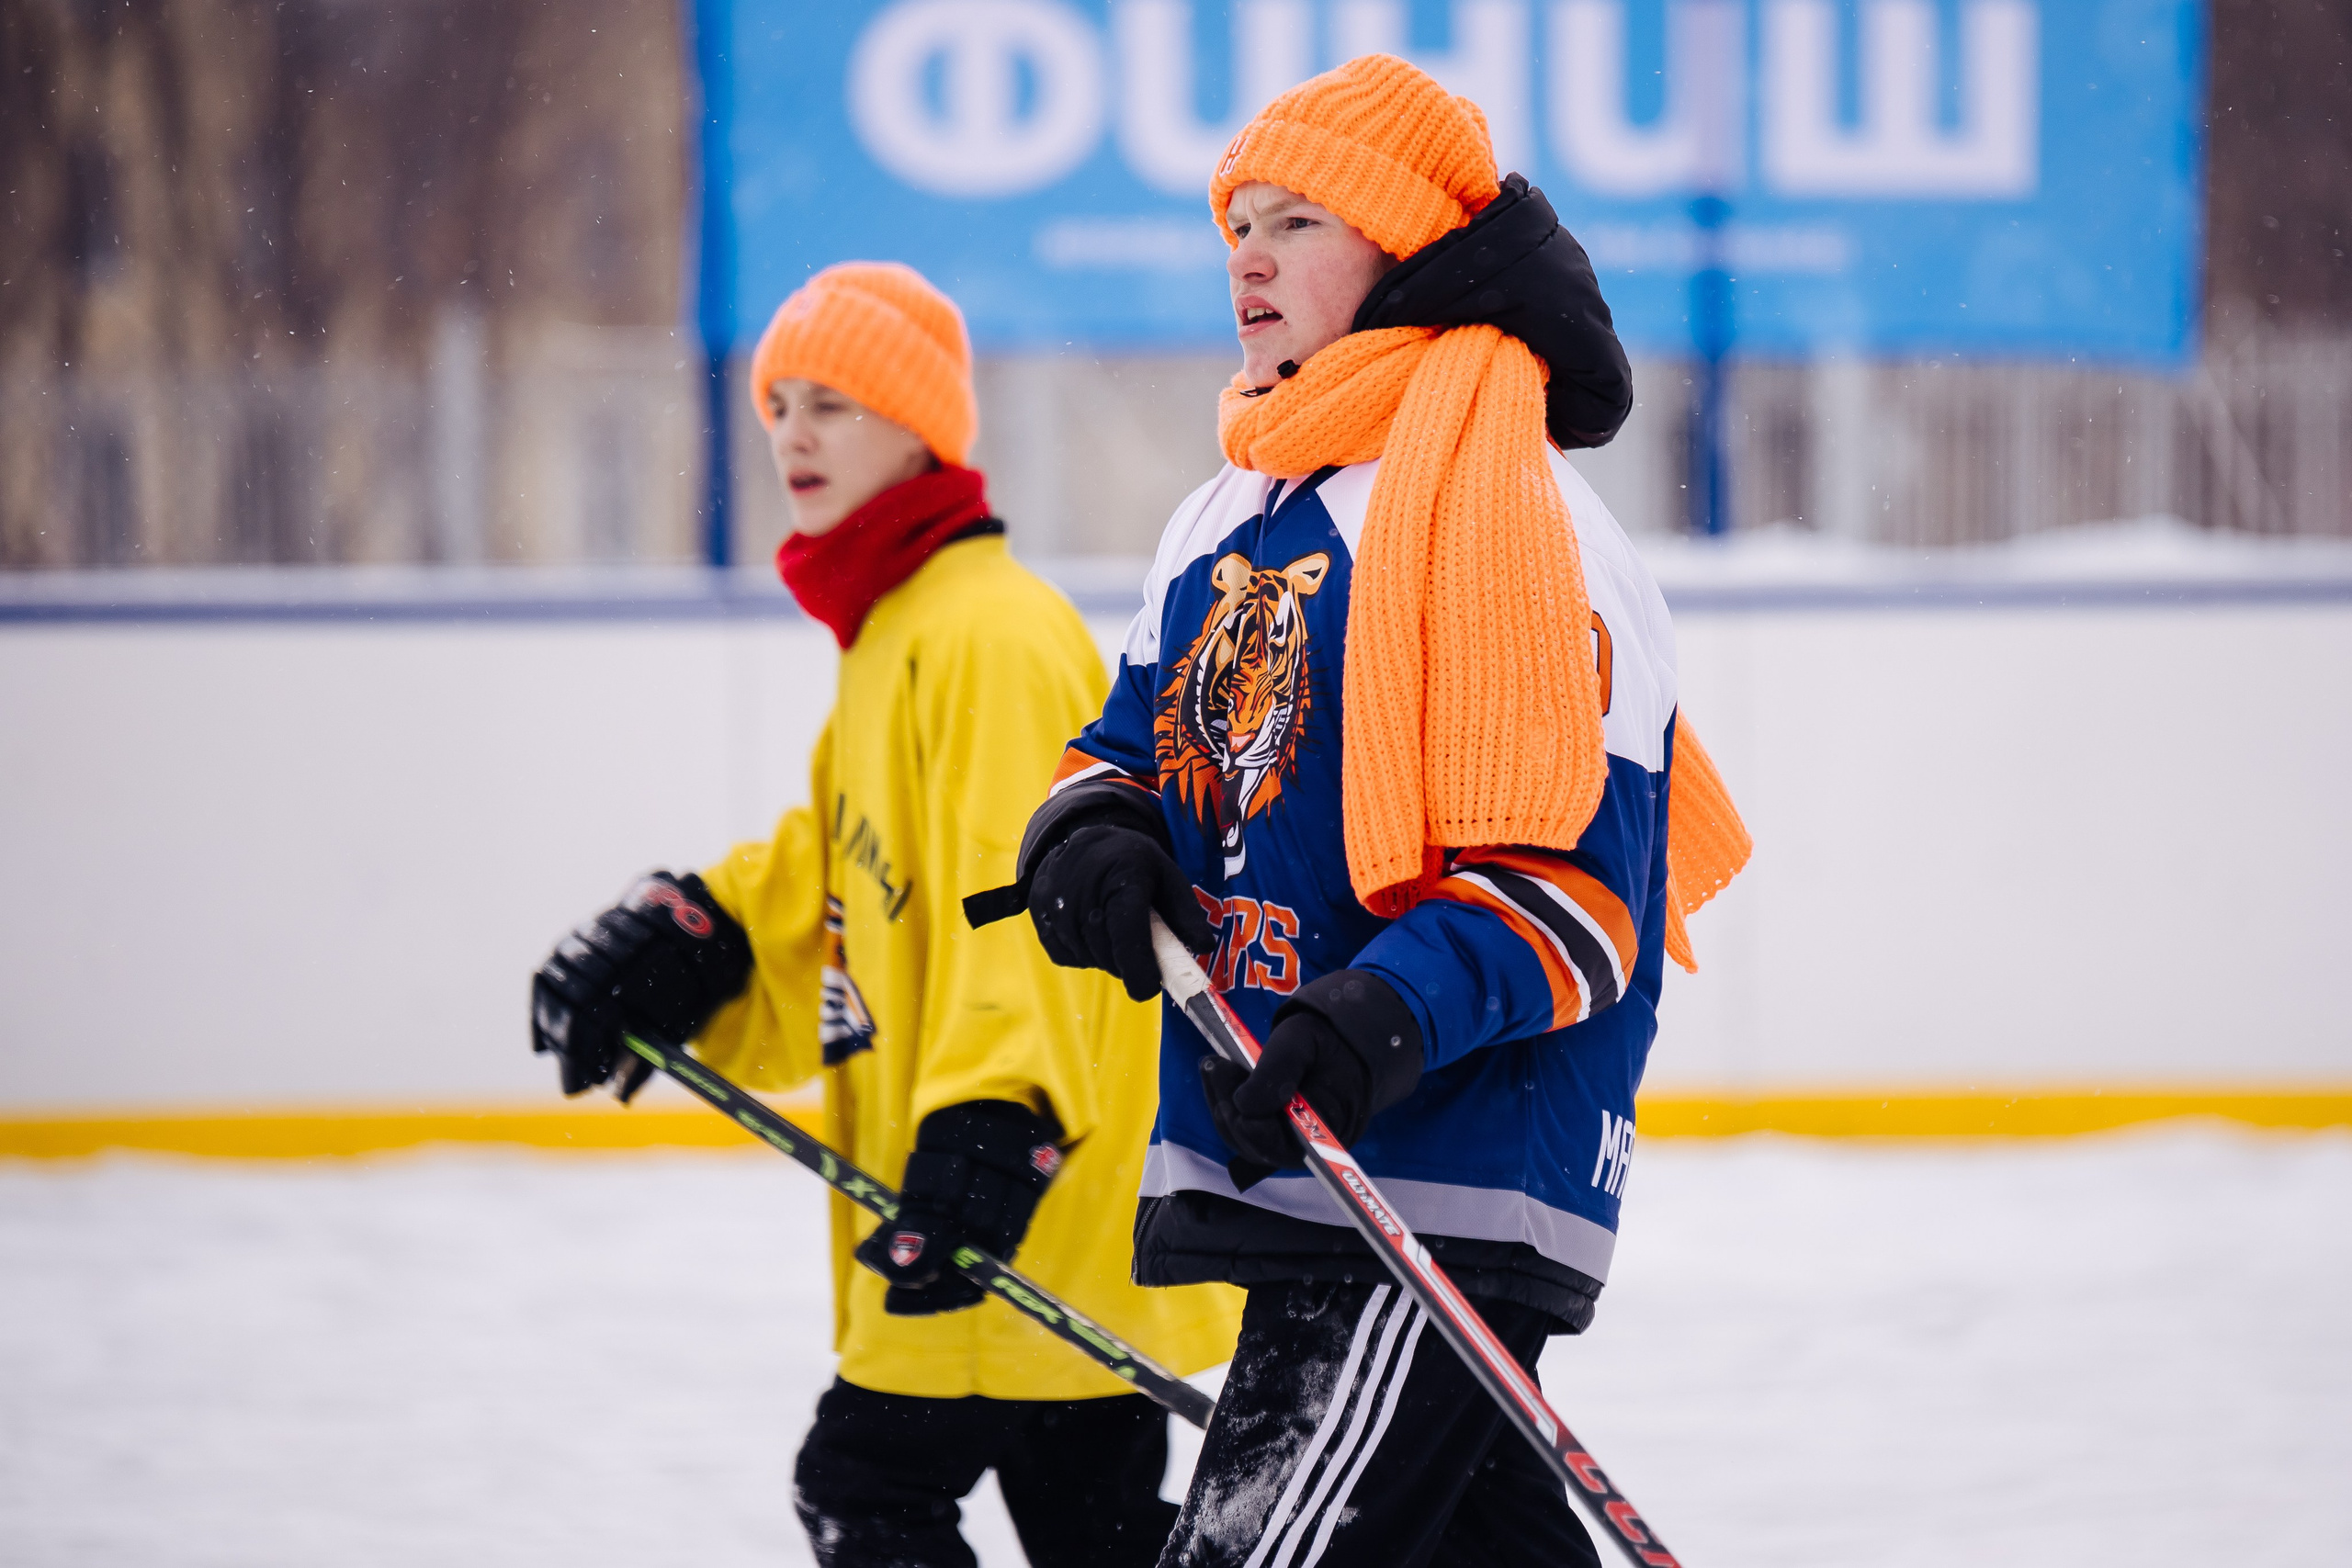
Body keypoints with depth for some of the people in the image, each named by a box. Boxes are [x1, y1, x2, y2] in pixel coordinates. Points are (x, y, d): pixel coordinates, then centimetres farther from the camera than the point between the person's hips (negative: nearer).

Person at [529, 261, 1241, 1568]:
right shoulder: (891, 634, 19)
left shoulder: (993, 636, -15)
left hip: (1054, 1207, -11)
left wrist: (990, 1123, -33)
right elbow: (827, 888, 25)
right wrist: (680, 942, 8)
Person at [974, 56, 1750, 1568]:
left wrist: (1398, 1009, -32)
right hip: (1277, 1165, 9)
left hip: (1443, 1206, -9)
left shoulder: (1516, 516, -12)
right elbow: (1133, 741, 23)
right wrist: (1094, 832, -1)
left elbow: (1572, 884, -17)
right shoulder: (1228, 517, 15)